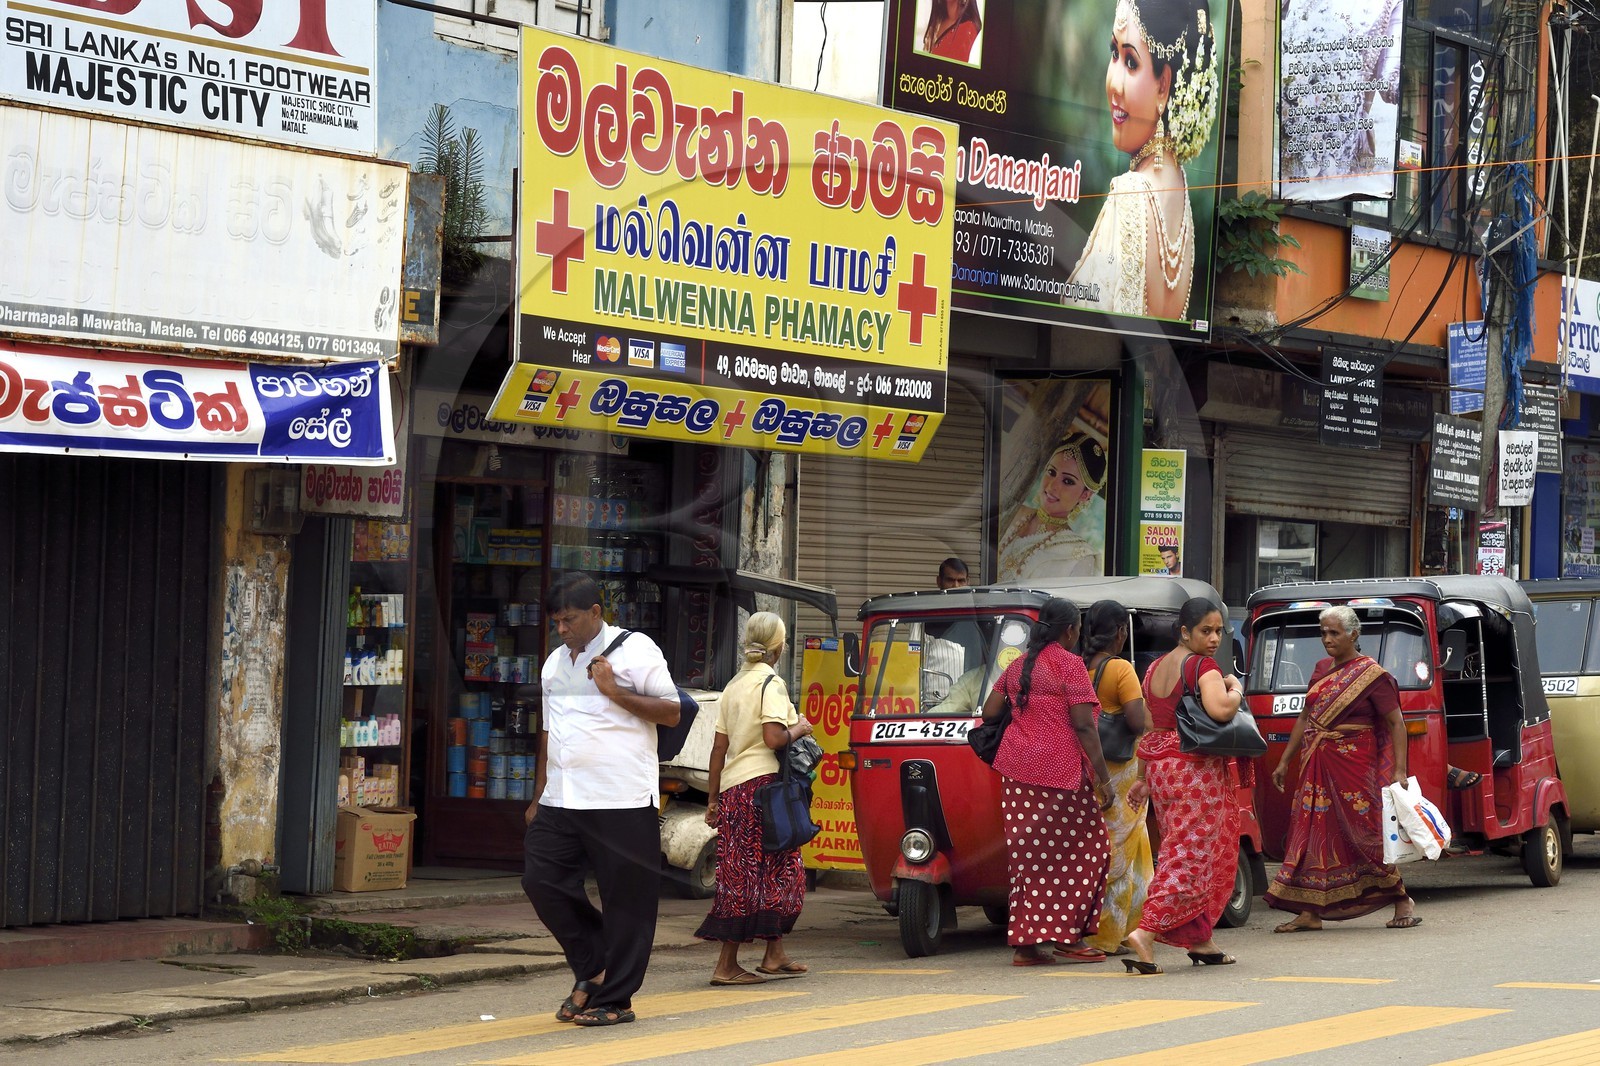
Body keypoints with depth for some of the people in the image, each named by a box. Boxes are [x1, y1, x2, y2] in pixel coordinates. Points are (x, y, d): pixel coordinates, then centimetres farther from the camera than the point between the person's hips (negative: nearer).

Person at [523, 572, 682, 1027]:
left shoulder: (634, 649, -2)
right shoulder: (555, 663, 19)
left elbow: (672, 712, -5)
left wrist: (616, 693, -15)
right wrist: (538, 798, 20)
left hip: (622, 802, -7)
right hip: (561, 802, 7)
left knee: (625, 899, -2)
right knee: (541, 880, -1)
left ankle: (615, 999, 7)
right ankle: (593, 970, 16)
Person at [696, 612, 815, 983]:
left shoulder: (733, 685, 16)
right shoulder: (771, 682, -7)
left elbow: (719, 747, 16)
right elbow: (773, 738, -19)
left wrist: (713, 798, 20)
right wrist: (799, 730, 0)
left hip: (732, 786, 8)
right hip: (762, 782, -8)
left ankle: (775, 955, 14)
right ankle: (727, 964, -3)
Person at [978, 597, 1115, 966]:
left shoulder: (1018, 666, 15)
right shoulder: (1069, 664, -6)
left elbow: (989, 710, 16)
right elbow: (1083, 725, -11)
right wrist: (1102, 777, -10)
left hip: (1016, 768, 7)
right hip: (1059, 769, -7)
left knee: (1027, 853, 8)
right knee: (1081, 851, 3)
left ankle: (1024, 942, 5)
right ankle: (1067, 937, 1)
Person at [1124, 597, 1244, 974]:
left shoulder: (1156, 667, 15)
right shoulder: (1202, 666, -11)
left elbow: (1146, 728, 17)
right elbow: (1220, 710, -27)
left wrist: (1143, 778, 21)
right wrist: (1235, 690, -7)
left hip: (1159, 765, 8)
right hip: (1196, 768, -8)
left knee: (1182, 853, 14)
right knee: (1193, 858, -6)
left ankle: (1199, 942, 18)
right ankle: (1146, 933, -18)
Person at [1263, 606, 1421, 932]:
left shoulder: (1372, 675, -7)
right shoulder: (1321, 670, 13)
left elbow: (1396, 723, -10)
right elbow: (1305, 719, 20)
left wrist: (1399, 770, -18)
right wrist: (1284, 762, 20)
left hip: (1355, 765, -7)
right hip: (1318, 765, 7)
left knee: (1365, 833, -5)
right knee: (1313, 832, 3)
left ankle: (1403, 902, 9)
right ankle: (1310, 913, 5)